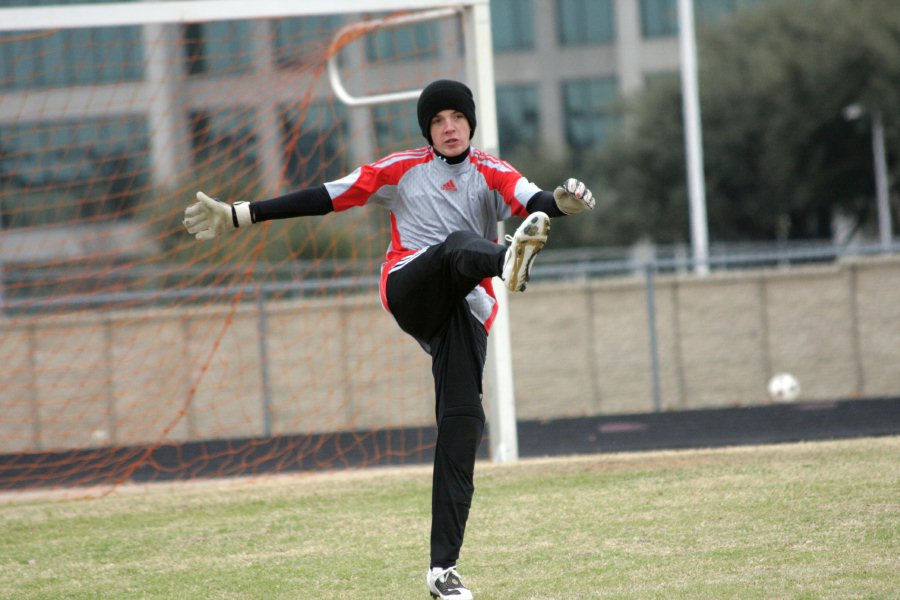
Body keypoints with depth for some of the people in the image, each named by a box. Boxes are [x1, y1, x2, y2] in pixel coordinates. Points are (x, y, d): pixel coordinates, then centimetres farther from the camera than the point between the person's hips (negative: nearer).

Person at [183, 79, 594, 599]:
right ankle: (509, 261, -72)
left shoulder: (492, 175, 12)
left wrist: (560, 203, -34)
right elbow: (326, 198, 14)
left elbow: (533, 200, -9)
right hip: (409, 292, -1)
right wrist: (241, 215, 11)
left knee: (462, 425, -12)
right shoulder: (401, 170, 15)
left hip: (465, 311, 1)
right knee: (458, 244, -32)